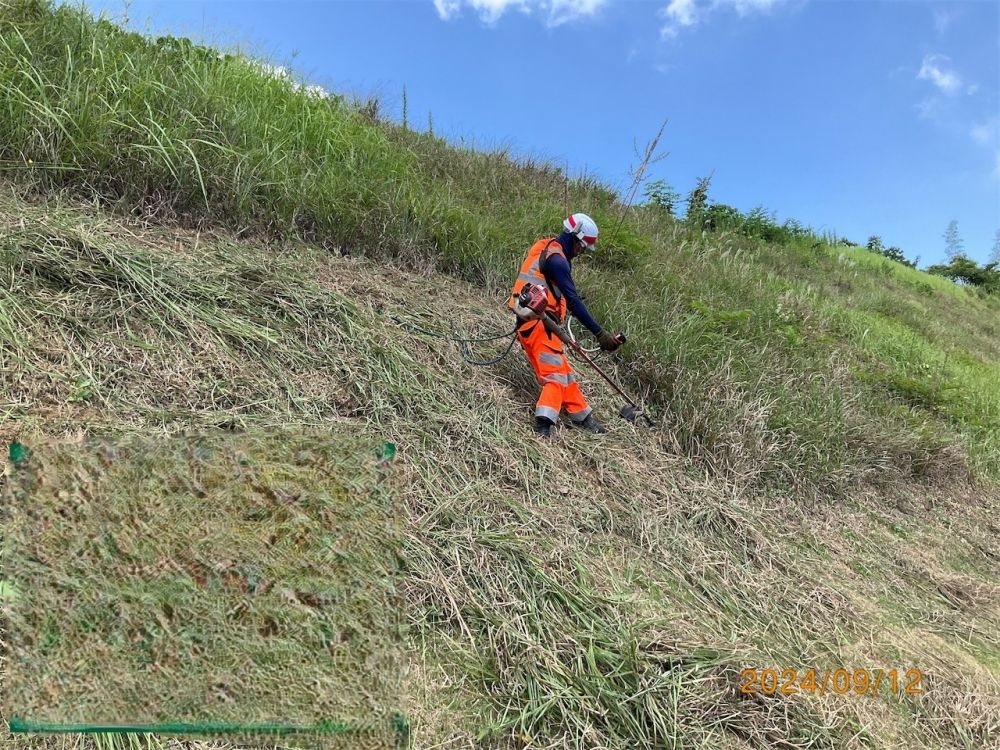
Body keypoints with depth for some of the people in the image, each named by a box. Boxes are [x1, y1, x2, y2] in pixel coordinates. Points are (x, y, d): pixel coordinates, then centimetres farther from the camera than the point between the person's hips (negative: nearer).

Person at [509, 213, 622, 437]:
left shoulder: (546, 247, 14)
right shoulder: (556, 259, -16)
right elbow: (573, 301, -22)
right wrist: (599, 333, -22)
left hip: (532, 320, 10)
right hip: (537, 323, -10)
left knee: (562, 370, 15)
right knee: (555, 373, -13)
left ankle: (582, 416, 25)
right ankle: (544, 422, -23)